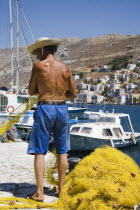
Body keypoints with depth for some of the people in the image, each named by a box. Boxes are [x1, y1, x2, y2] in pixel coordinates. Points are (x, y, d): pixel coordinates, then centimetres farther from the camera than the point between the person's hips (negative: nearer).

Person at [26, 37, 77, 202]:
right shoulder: (65, 68, 6)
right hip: (62, 108, 4)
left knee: (39, 151, 1)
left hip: (44, 108, -4)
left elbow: (31, 91, 2)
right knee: (62, 151, 12)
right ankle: (61, 189, 19)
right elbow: (73, 94, 10)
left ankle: (39, 192, 0)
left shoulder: (38, 66, -5)